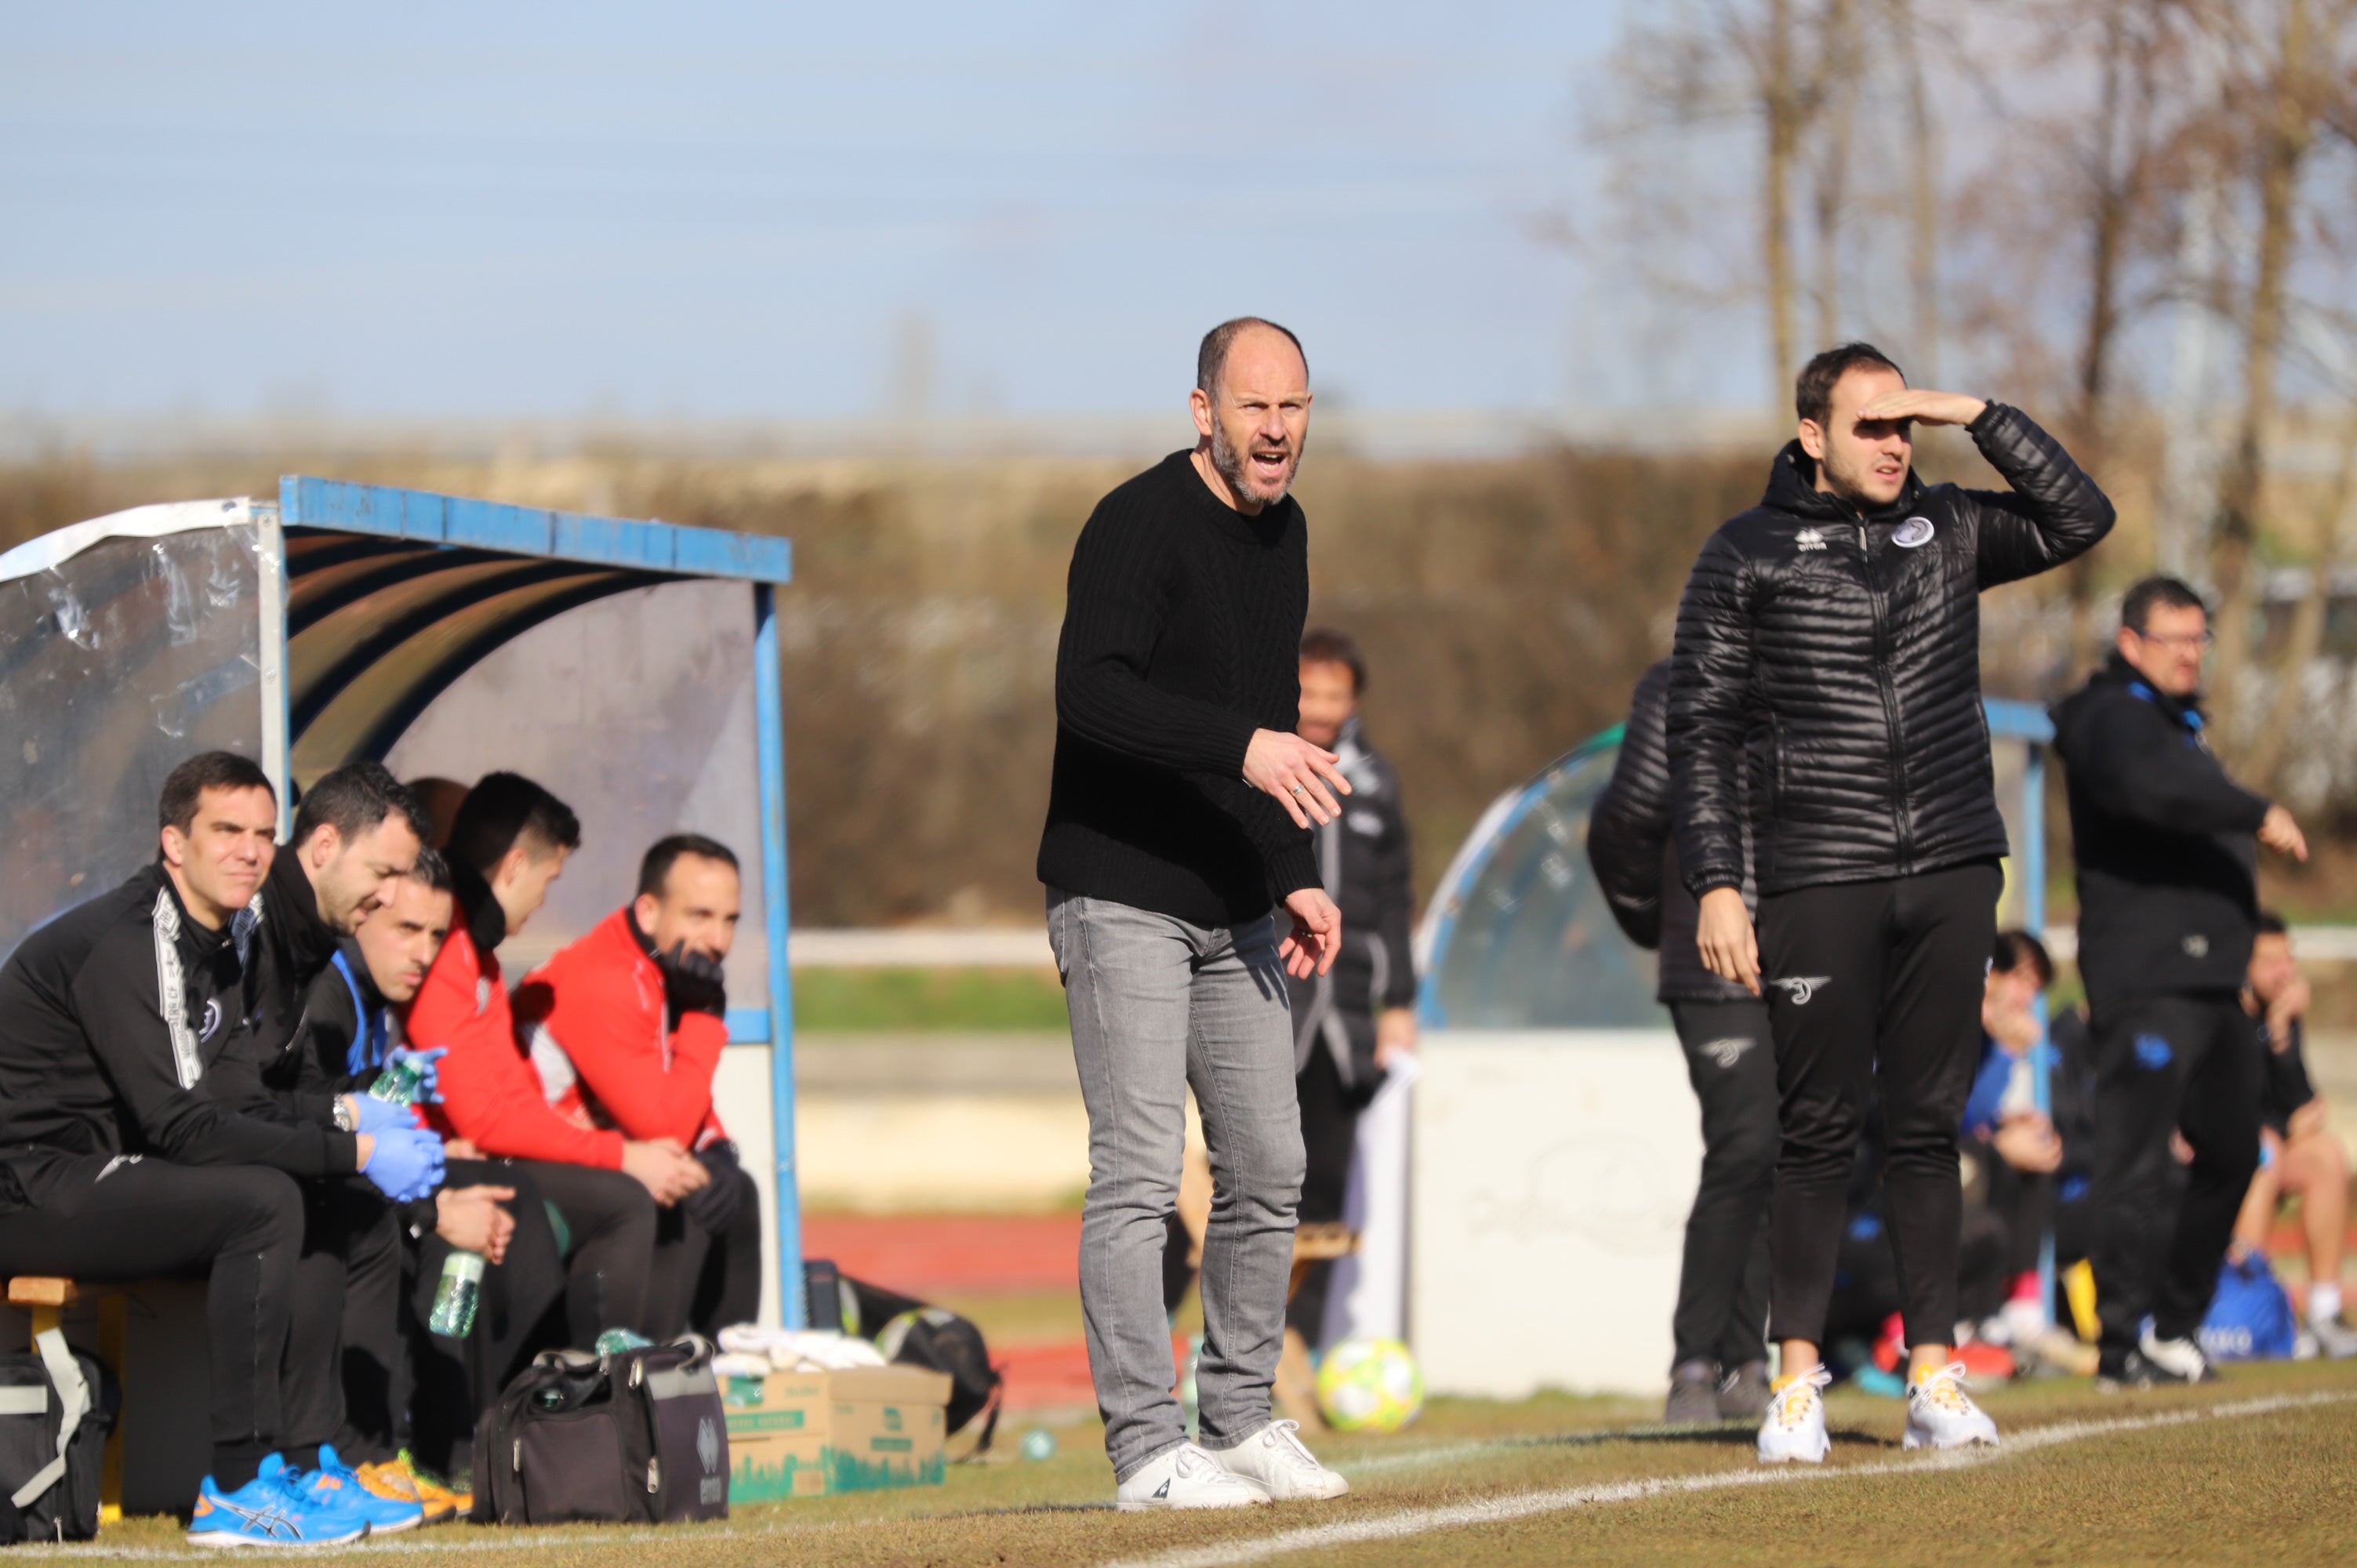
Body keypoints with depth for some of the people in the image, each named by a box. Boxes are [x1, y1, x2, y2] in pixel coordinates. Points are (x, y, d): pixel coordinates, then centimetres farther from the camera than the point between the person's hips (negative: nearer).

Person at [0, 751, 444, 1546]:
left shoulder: (225, 938, 11)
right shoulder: (122, 945, -20)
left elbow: (239, 1096, 11)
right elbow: (182, 1128, -25)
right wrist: (355, 1152, -23)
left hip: (102, 1171, 10)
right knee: (263, 1201, -25)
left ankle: (300, 1457, 0)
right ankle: (236, 1489, -22)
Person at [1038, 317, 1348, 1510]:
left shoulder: (1281, 530, 13)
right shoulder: (1139, 526, -14)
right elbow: (1088, 690, -28)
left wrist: (1295, 875, 16)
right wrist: (1241, 747, -37)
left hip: (1233, 908, 8)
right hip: (1122, 898, -8)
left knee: (1267, 1167, 9)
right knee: (1140, 1171, -9)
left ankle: (1242, 1421, 20)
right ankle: (1146, 1448, -8)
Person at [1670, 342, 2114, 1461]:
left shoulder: (1947, 531, 12)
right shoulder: (1747, 557, 2)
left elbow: (2080, 519, 7)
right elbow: (1703, 730, 0)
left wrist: (1982, 419, -1)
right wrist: (1716, 885, -8)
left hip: (1952, 874, 3)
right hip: (1820, 884, -3)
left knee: (1929, 1126, 6)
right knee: (1820, 1132, -3)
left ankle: (1933, 1376, 9)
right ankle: (1798, 1381, 3)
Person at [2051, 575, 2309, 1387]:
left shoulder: (2177, 725, 25)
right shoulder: (2112, 718, -7)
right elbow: (2153, 786, -27)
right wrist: (2257, 815, -28)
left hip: (2211, 981, 10)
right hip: (2146, 979, -10)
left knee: (2229, 1152, 13)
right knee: (2138, 1160, -11)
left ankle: (2174, 1324, 21)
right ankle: (2128, 1341, -11)